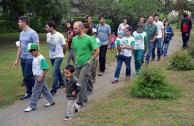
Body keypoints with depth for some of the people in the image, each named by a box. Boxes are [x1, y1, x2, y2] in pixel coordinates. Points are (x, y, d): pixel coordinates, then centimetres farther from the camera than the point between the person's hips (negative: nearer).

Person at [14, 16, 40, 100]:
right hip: (23, 58, 8)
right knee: (25, 77, 11)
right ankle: (29, 93, 24)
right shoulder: (21, 33, 11)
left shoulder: (32, 33, -14)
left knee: (28, 76, -8)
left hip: (30, 58, -8)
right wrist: (17, 60, 17)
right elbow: (20, 47, 16)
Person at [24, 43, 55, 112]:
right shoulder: (34, 57, 7)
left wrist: (41, 77, -21)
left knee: (36, 91, -2)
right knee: (44, 89, 17)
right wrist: (35, 76, 17)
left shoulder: (41, 58, -21)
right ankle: (51, 101, 30)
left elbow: (46, 69, -21)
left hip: (40, 76, -9)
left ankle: (32, 106, 8)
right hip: (36, 76, 9)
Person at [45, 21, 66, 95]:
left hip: (58, 56, -6)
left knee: (54, 72, -12)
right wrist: (51, 52, 14)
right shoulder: (48, 35, -1)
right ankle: (62, 83, 41)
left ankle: (54, 90, -5)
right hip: (51, 56, 6)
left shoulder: (59, 36, -18)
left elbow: (64, 46, -7)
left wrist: (62, 54, 6)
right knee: (57, 71, 20)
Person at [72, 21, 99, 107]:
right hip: (77, 64, 6)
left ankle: (80, 102, 0)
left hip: (85, 64, -6)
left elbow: (97, 51, -7)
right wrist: (76, 60, 12)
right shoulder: (74, 39, 3)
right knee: (80, 82, 14)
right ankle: (84, 97, 33)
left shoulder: (88, 39, -14)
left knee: (81, 83, -9)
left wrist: (90, 60, -10)